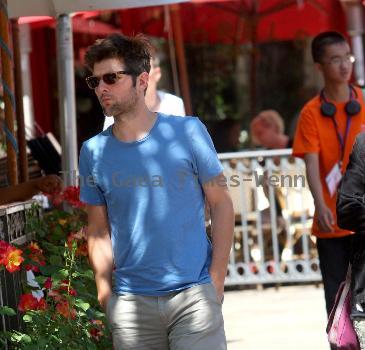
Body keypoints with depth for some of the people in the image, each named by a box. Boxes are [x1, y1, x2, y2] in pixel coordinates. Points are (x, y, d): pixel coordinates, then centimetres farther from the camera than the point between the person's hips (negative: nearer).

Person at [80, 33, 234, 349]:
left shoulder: (188, 132, -2)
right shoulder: (94, 152, 4)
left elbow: (221, 204, 2)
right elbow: (98, 230, 9)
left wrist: (216, 279, -4)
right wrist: (106, 293, -2)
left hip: (194, 295, -2)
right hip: (130, 301, 2)